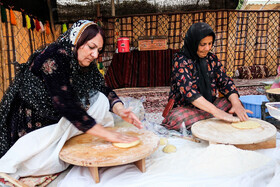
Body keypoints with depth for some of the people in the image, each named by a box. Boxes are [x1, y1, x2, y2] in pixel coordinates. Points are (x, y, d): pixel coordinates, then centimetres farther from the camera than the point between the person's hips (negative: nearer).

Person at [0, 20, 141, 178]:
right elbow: (65, 105, -36)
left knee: (100, 100, -7)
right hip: (31, 124, -7)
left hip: (59, 120, 7)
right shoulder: (54, 58, -27)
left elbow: (104, 89, 0)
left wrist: (120, 110, -22)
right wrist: (106, 134, -35)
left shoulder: (85, 64, -3)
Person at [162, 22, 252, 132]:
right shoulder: (180, 60, -13)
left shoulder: (212, 59, 6)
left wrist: (237, 104, -21)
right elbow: (188, 90, -25)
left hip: (209, 105, 5)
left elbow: (225, 81, 0)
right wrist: (216, 111, -34)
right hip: (184, 108, -5)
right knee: (176, 119, -37)